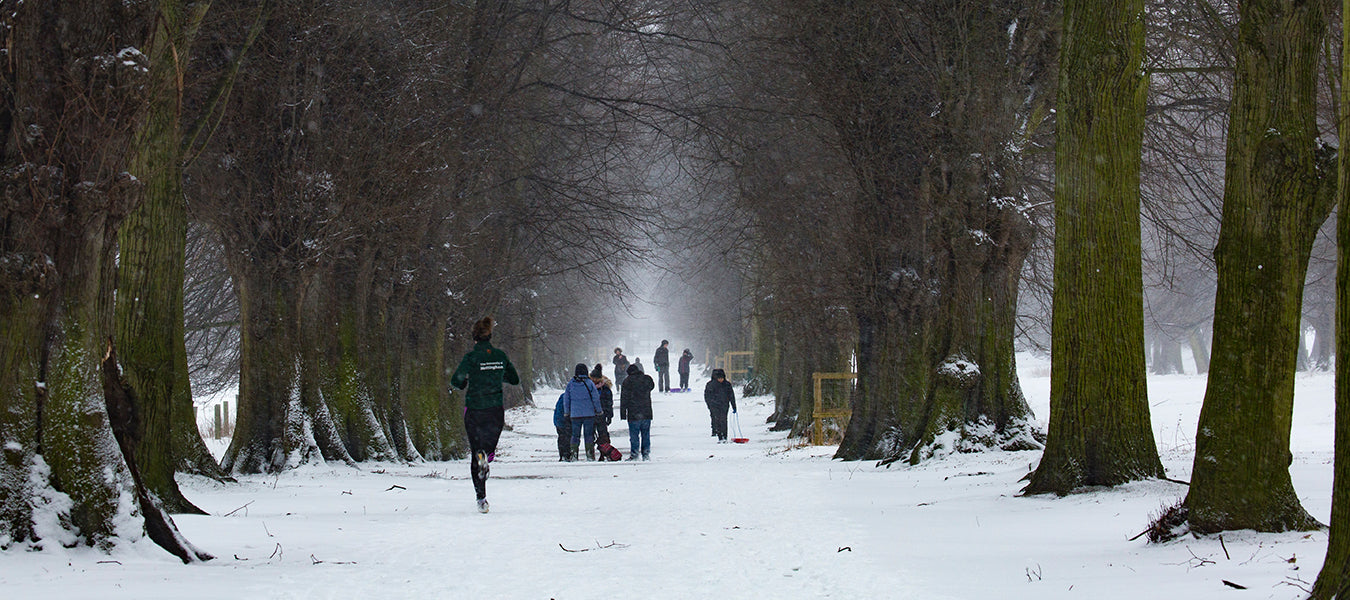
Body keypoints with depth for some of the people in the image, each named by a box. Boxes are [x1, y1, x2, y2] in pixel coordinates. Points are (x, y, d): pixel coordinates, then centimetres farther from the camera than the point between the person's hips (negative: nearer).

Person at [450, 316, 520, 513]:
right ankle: (486, 455, -24)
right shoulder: (501, 356, 2)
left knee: (475, 455, 7)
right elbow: (515, 379, 13)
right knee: (490, 449, 16)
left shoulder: (472, 357, -10)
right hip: (496, 411, 2)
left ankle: (481, 497, -6)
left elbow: (456, 381, -17)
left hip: (474, 411, -2)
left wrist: (464, 383, 5)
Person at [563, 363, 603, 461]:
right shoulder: (589, 383, -5)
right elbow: (596, 398, -4)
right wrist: (599, 410, 7)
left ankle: (574, 453, 1)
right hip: (589, 413, -1)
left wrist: (566, 412, 15)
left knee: (575, 434, 8)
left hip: (575, 414, 1)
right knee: (589, 434, 5)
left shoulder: (570, 384, 0)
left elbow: (566, 399, 5)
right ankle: (590, 454, 4)